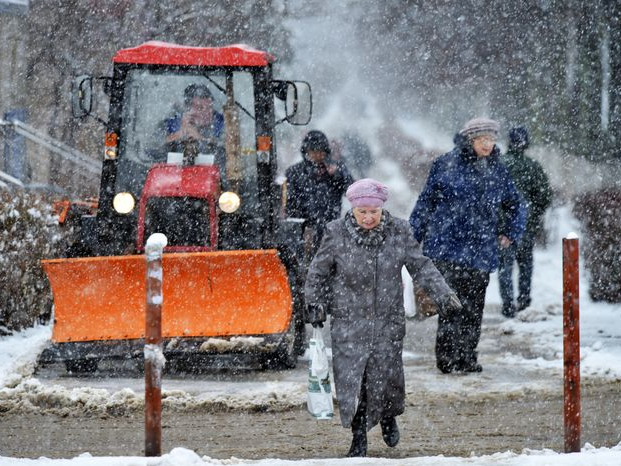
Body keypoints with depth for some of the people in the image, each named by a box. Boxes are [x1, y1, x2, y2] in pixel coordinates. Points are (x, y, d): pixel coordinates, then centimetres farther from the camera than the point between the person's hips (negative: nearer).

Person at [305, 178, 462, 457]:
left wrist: (443, 295, -6)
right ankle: (358, 437, 9)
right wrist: (314, 304, 2)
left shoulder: (398, 231, -2)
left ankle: (388, 417, 31)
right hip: (348, 320, -1)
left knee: (386, 376, -2)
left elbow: (421, 266, 3)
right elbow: (318, 272, 6)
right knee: (350, 377, -6)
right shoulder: (336, 233, -6)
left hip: (388, 319, 1)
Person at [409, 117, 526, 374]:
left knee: (474, 306, 4)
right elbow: (426, 202, 4)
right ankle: (446, 357, -8)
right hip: (447, 246, -4)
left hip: (480, 252, 4)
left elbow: (516, 205, 27)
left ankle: (467, 357, 13)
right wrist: (411, 238, 4)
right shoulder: (446, 165, 0)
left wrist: (511, 233, 17)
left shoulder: (497, 171, 12)